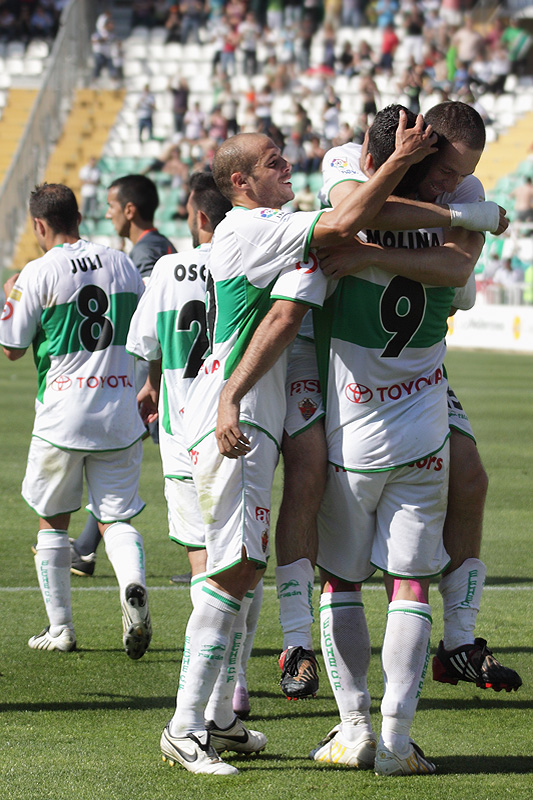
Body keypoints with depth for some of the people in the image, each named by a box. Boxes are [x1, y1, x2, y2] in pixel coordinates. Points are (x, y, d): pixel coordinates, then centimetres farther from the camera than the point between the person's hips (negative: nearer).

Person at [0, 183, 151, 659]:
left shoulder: (38, 274, -8)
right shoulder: (123, 265, 6)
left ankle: (60, 628, 14)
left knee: (53, 521, 13)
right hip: (120, 412, 3)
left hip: (62, 417, -3)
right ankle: (133, 584, -23)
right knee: (117, 518, 7)